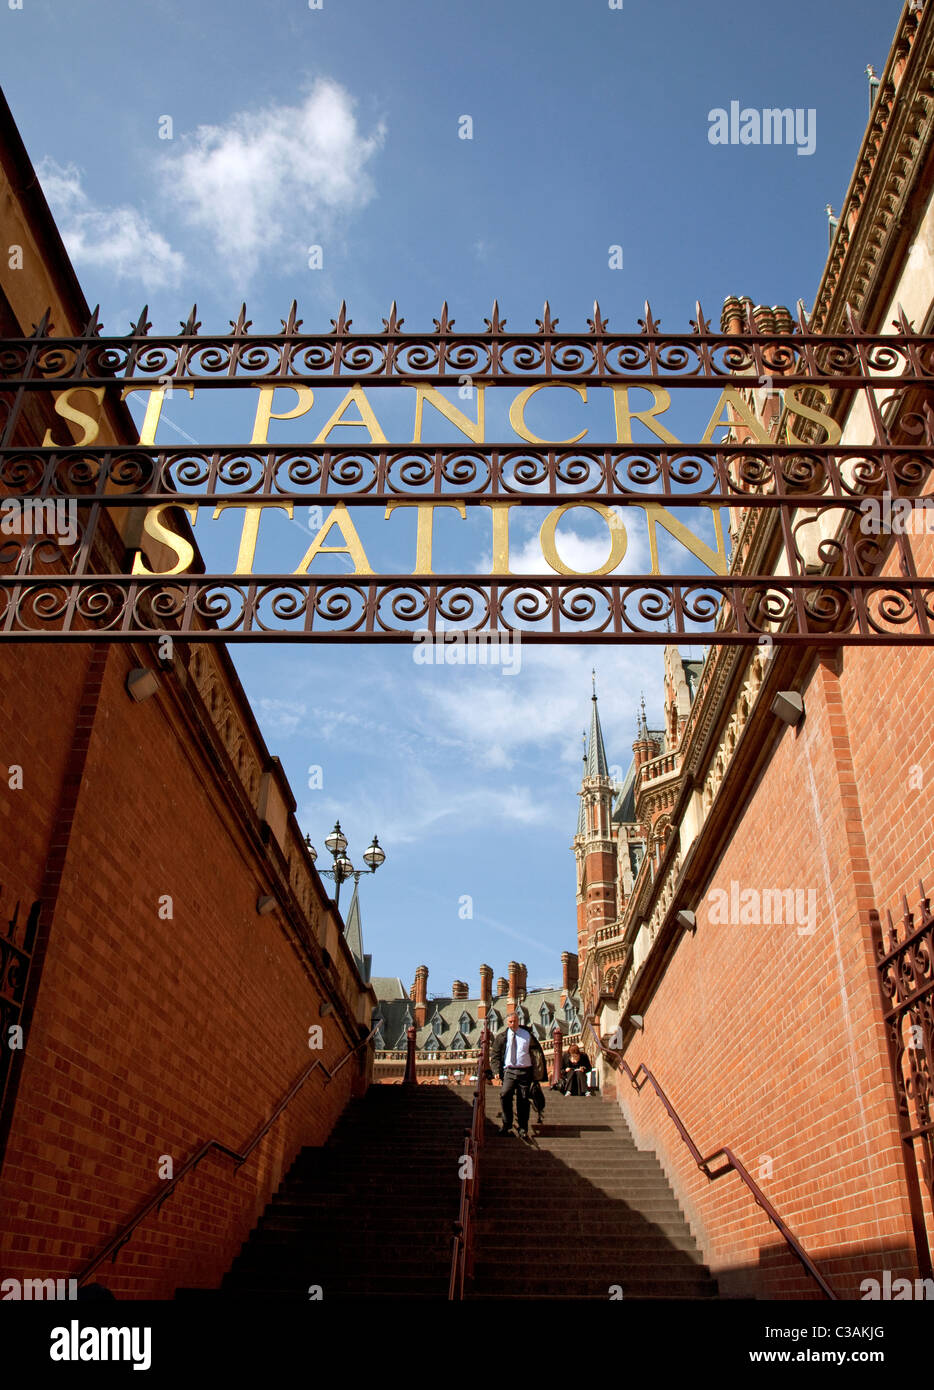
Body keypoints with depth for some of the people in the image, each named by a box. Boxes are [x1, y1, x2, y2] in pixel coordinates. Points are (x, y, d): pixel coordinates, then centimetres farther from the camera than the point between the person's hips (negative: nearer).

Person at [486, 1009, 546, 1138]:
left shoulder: (527, 1035, 9)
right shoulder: (501, 1037, 8)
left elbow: (537, 1051, 14)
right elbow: (495, 1054, 9)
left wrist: (537, 1072, 9)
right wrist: (497, 1070, -4)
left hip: (525, 1071, 0)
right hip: (509, 1070, 0)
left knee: (523, 1100, 0)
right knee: (505, 1094, -22)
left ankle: (523, 1129, 11)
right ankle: (507, 1124, -6)